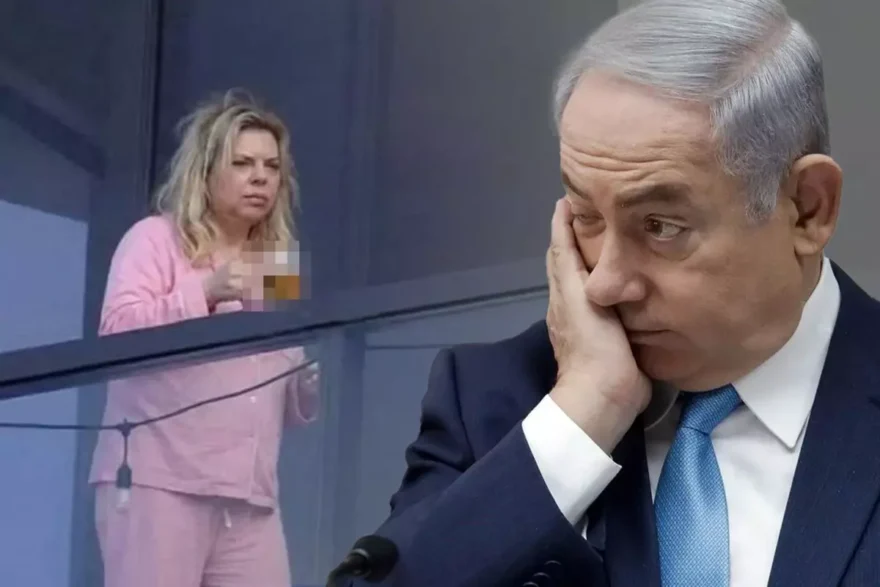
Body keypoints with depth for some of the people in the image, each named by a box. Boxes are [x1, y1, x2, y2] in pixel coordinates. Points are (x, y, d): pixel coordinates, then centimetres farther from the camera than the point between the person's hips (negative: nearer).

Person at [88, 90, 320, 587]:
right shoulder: (156, 239, 8)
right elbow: (118, 331, -8)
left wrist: (320, 376, 4)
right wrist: (206, 295, -18)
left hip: (250, 496, 5)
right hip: (159, 482, -5)